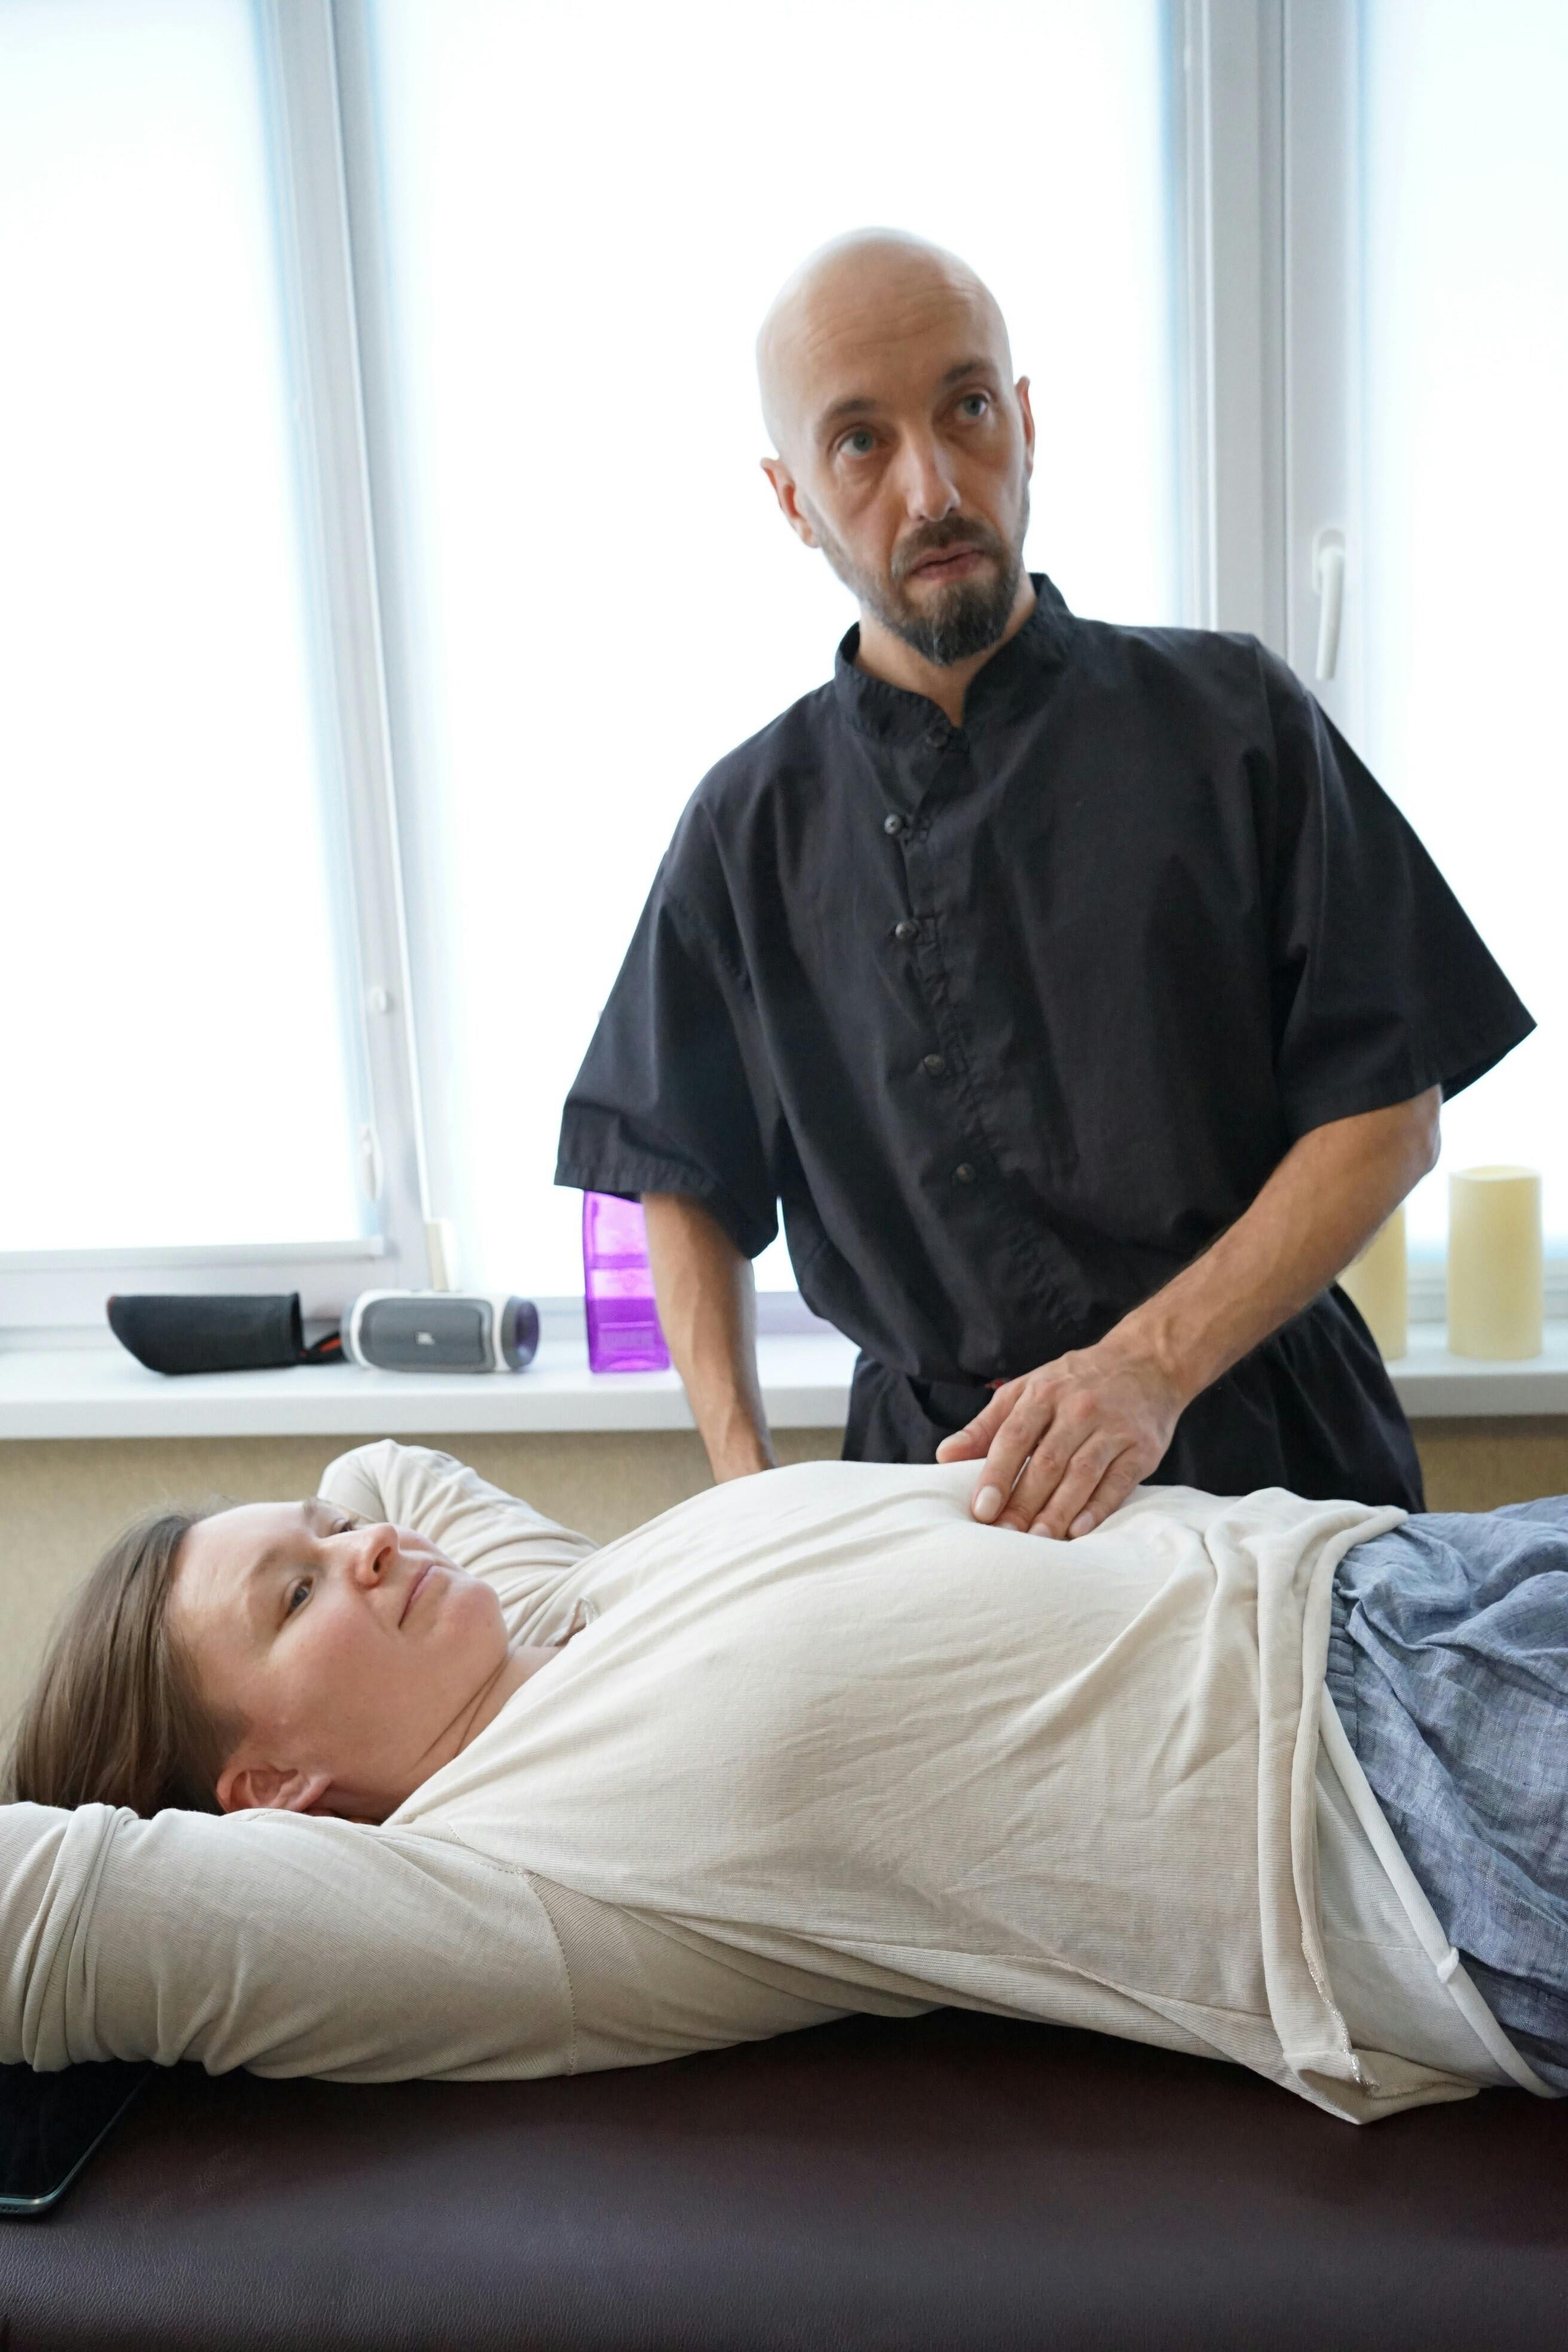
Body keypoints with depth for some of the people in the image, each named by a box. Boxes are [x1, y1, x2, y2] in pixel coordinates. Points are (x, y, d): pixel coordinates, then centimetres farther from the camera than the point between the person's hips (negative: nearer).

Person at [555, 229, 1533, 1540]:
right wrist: (746, 1483, -4)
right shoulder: (754, 825, 4)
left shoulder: (1233, 718, 0)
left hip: (1266, 1437, 0)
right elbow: (686, 1184, 10)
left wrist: (1154, 1364, -16)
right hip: (937, 1470, 1)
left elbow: (1391, 1110, -3)